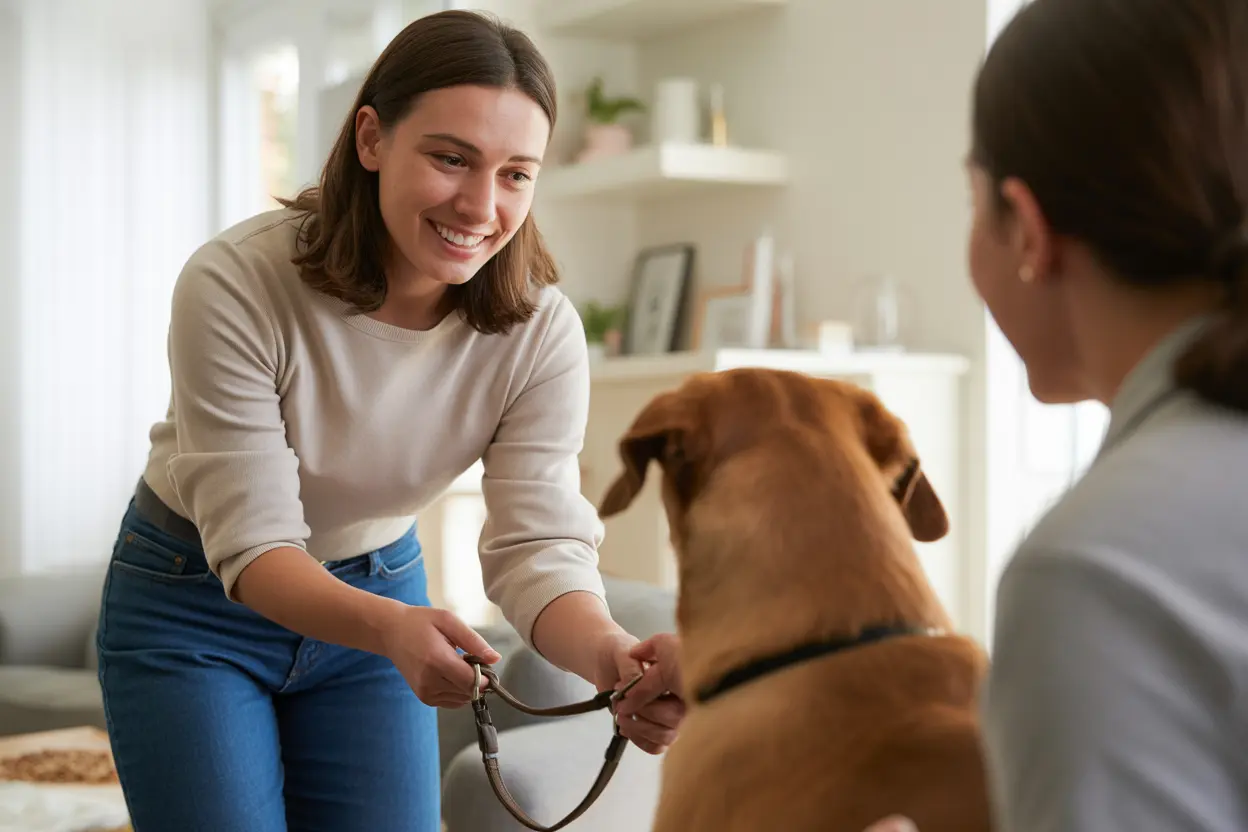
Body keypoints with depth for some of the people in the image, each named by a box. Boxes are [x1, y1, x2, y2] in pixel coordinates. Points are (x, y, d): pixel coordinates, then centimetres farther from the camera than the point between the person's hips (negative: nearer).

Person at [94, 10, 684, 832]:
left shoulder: (540, 329, -19)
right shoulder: (234, 284, -28)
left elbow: (540, 545, -22)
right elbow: (253, 547, -28)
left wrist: (616, 658, -45)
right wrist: (391, 629, -48)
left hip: (381, 591, 3)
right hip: (196, 606, -2)